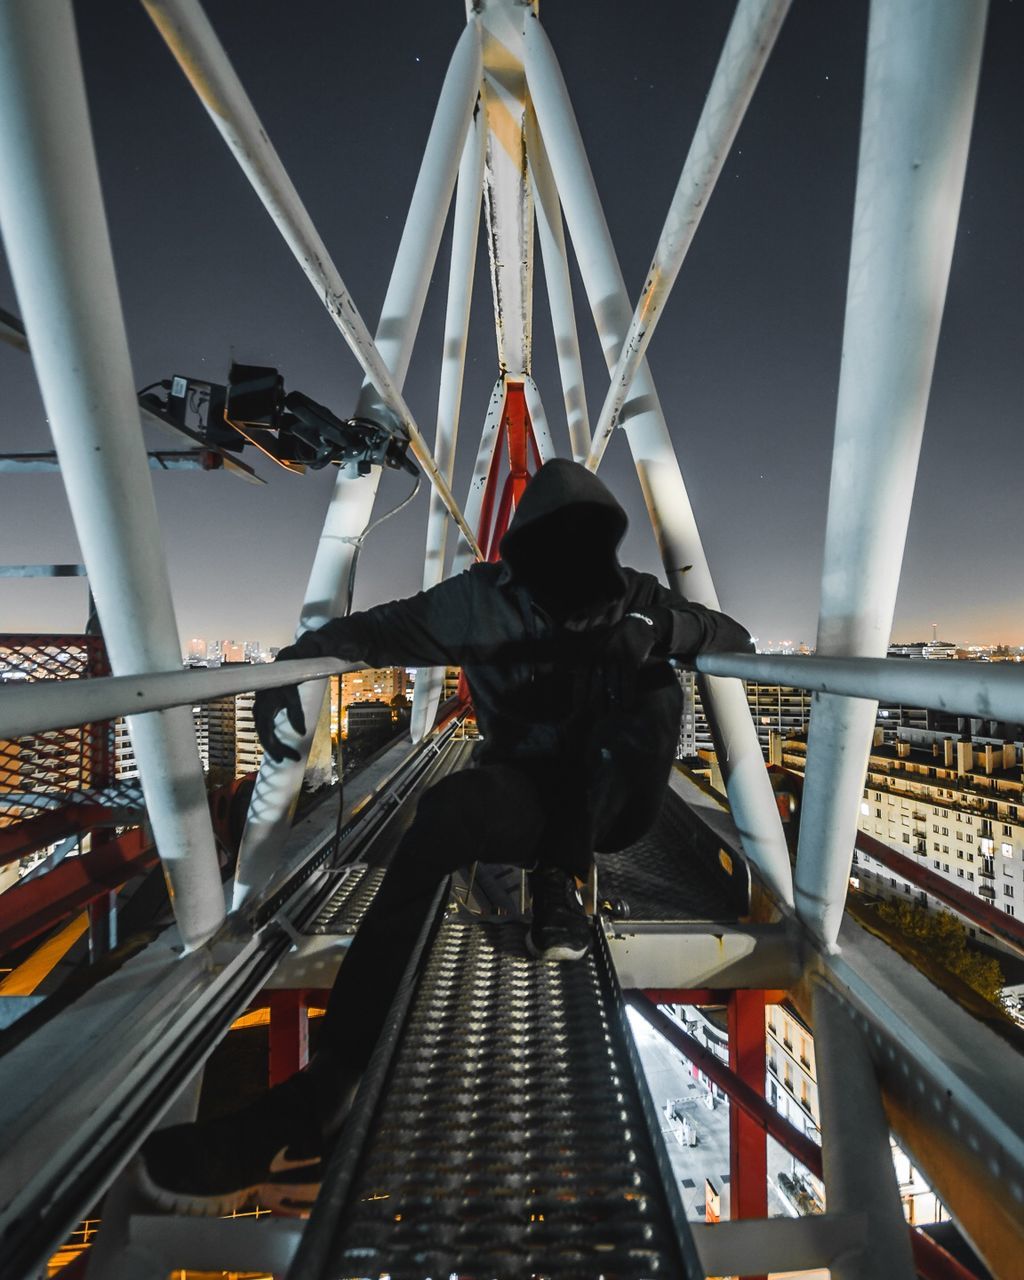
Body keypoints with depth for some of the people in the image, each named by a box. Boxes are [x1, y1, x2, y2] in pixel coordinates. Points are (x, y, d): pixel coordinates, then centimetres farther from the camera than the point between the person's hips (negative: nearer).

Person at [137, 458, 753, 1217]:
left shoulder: (636, 599, 0)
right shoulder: (487, 600, -4)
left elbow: (737, 639, 9)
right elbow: (383, 628, -5)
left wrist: (660, 630, -8)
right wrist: (293, 662, -20)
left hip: (613, 802, 3)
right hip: (527, 795, -2)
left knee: (651, 685, -24)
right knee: (448, 811, -34)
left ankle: (561, 882, -13)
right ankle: (333, 1087, -26)